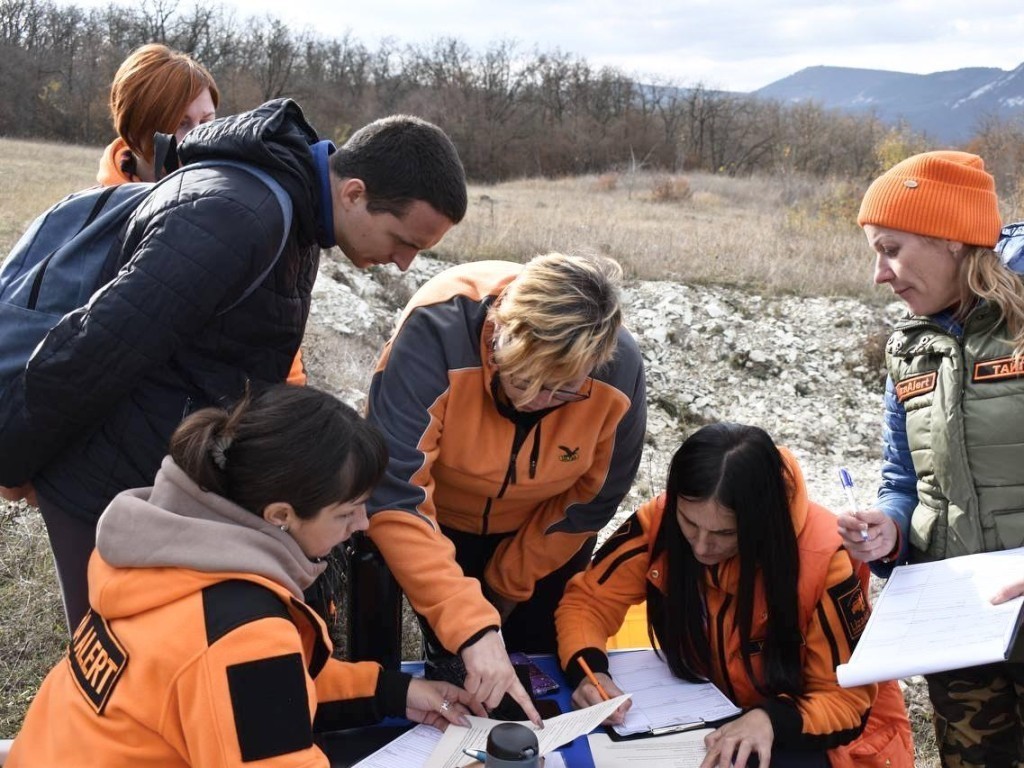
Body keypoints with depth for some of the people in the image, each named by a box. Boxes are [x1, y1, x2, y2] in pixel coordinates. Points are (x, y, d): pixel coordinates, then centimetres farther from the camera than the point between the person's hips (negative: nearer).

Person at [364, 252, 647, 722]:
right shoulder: (436, 334, -40)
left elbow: (591, 500, -14)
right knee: (457, 663, 6)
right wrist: (471, 625, -49)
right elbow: (394, 499, -43)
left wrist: (508, 586, -5)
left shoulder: (618, 370, -31)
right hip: (438, 520, -2)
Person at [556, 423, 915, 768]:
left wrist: (773, 719, -38)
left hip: (807, 731, -3)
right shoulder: (660, 521, -18)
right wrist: (588, 671, -25)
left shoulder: (821, 557, -27)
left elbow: (849, 699, -19)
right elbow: (587, 600, -6)